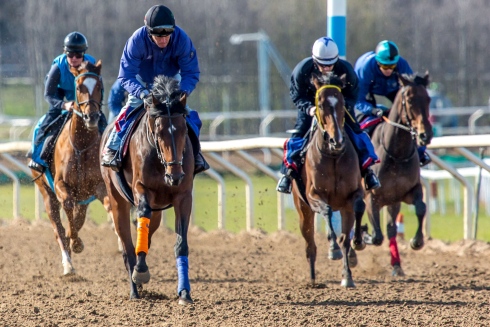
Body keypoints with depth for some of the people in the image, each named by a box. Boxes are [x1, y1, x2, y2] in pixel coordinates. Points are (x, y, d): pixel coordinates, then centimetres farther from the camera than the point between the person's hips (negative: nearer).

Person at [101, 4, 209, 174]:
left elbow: (191, 73, -24)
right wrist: (141, 93, -50)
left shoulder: (182, 39, -31)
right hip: (142, 81, -1)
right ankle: (111, 150, -13)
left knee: (188, 115, -14)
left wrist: (182, 92, -43)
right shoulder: (137, 40, -35)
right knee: (130, 110, -22)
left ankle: (195, 153, 4)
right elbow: (126, 76, -32)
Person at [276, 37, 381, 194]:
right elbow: (297, 95, -17)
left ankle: (367, 170, 4)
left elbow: (352, 96, -14)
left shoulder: (345, 70, -26)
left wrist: (342, 107, -36)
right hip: (311, 105, 0)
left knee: (355, 133, -11)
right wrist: (309, 108, -37)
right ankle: (288, 171, -4)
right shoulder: (303, 70, -28)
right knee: (299, 133, -16)